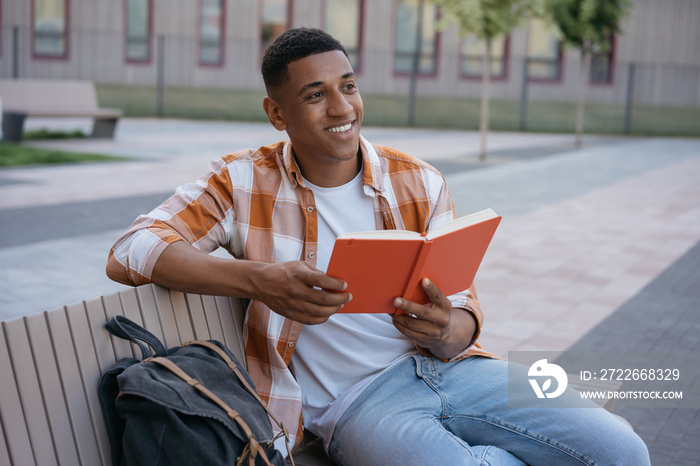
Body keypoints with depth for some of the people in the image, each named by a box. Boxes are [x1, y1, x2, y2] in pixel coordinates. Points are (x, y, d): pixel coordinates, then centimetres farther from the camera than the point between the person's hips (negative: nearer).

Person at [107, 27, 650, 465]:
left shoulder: (420, 182, 5)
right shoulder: (243, 183, -2)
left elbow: (464, 306, 6)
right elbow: (129, 252, -13)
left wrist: (447, 331, -22)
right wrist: (258, 280, -29)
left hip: (445, 366, 3)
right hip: (353, 398, -3)